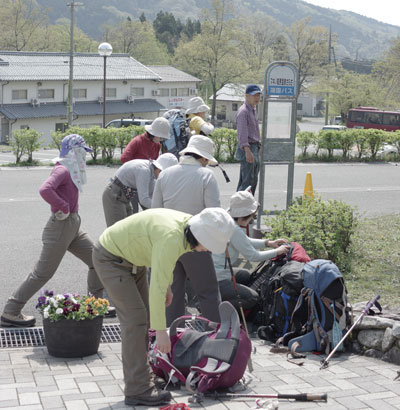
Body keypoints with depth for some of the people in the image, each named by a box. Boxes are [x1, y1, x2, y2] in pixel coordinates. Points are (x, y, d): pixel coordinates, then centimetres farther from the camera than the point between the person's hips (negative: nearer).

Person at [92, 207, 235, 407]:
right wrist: (161, 331, -33)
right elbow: (157, 287, -36)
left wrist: (167, 285, 15)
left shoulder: (189, 224, -7)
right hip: (110, 258, -10)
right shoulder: (172, 238, -35)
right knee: (135, 318, -13)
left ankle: (136, 380, 15)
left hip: (130, 258, 10)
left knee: (142, 318, 8)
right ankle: (138, 390, -9)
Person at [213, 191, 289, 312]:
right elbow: (252, 256, -14)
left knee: (247, 275, 26)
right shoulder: (234, 230, -23)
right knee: (252, 298, -5)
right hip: (216, 282, -10)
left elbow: (244, 242, 22)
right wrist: (276, 252, -1)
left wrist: (268, 243, 17)